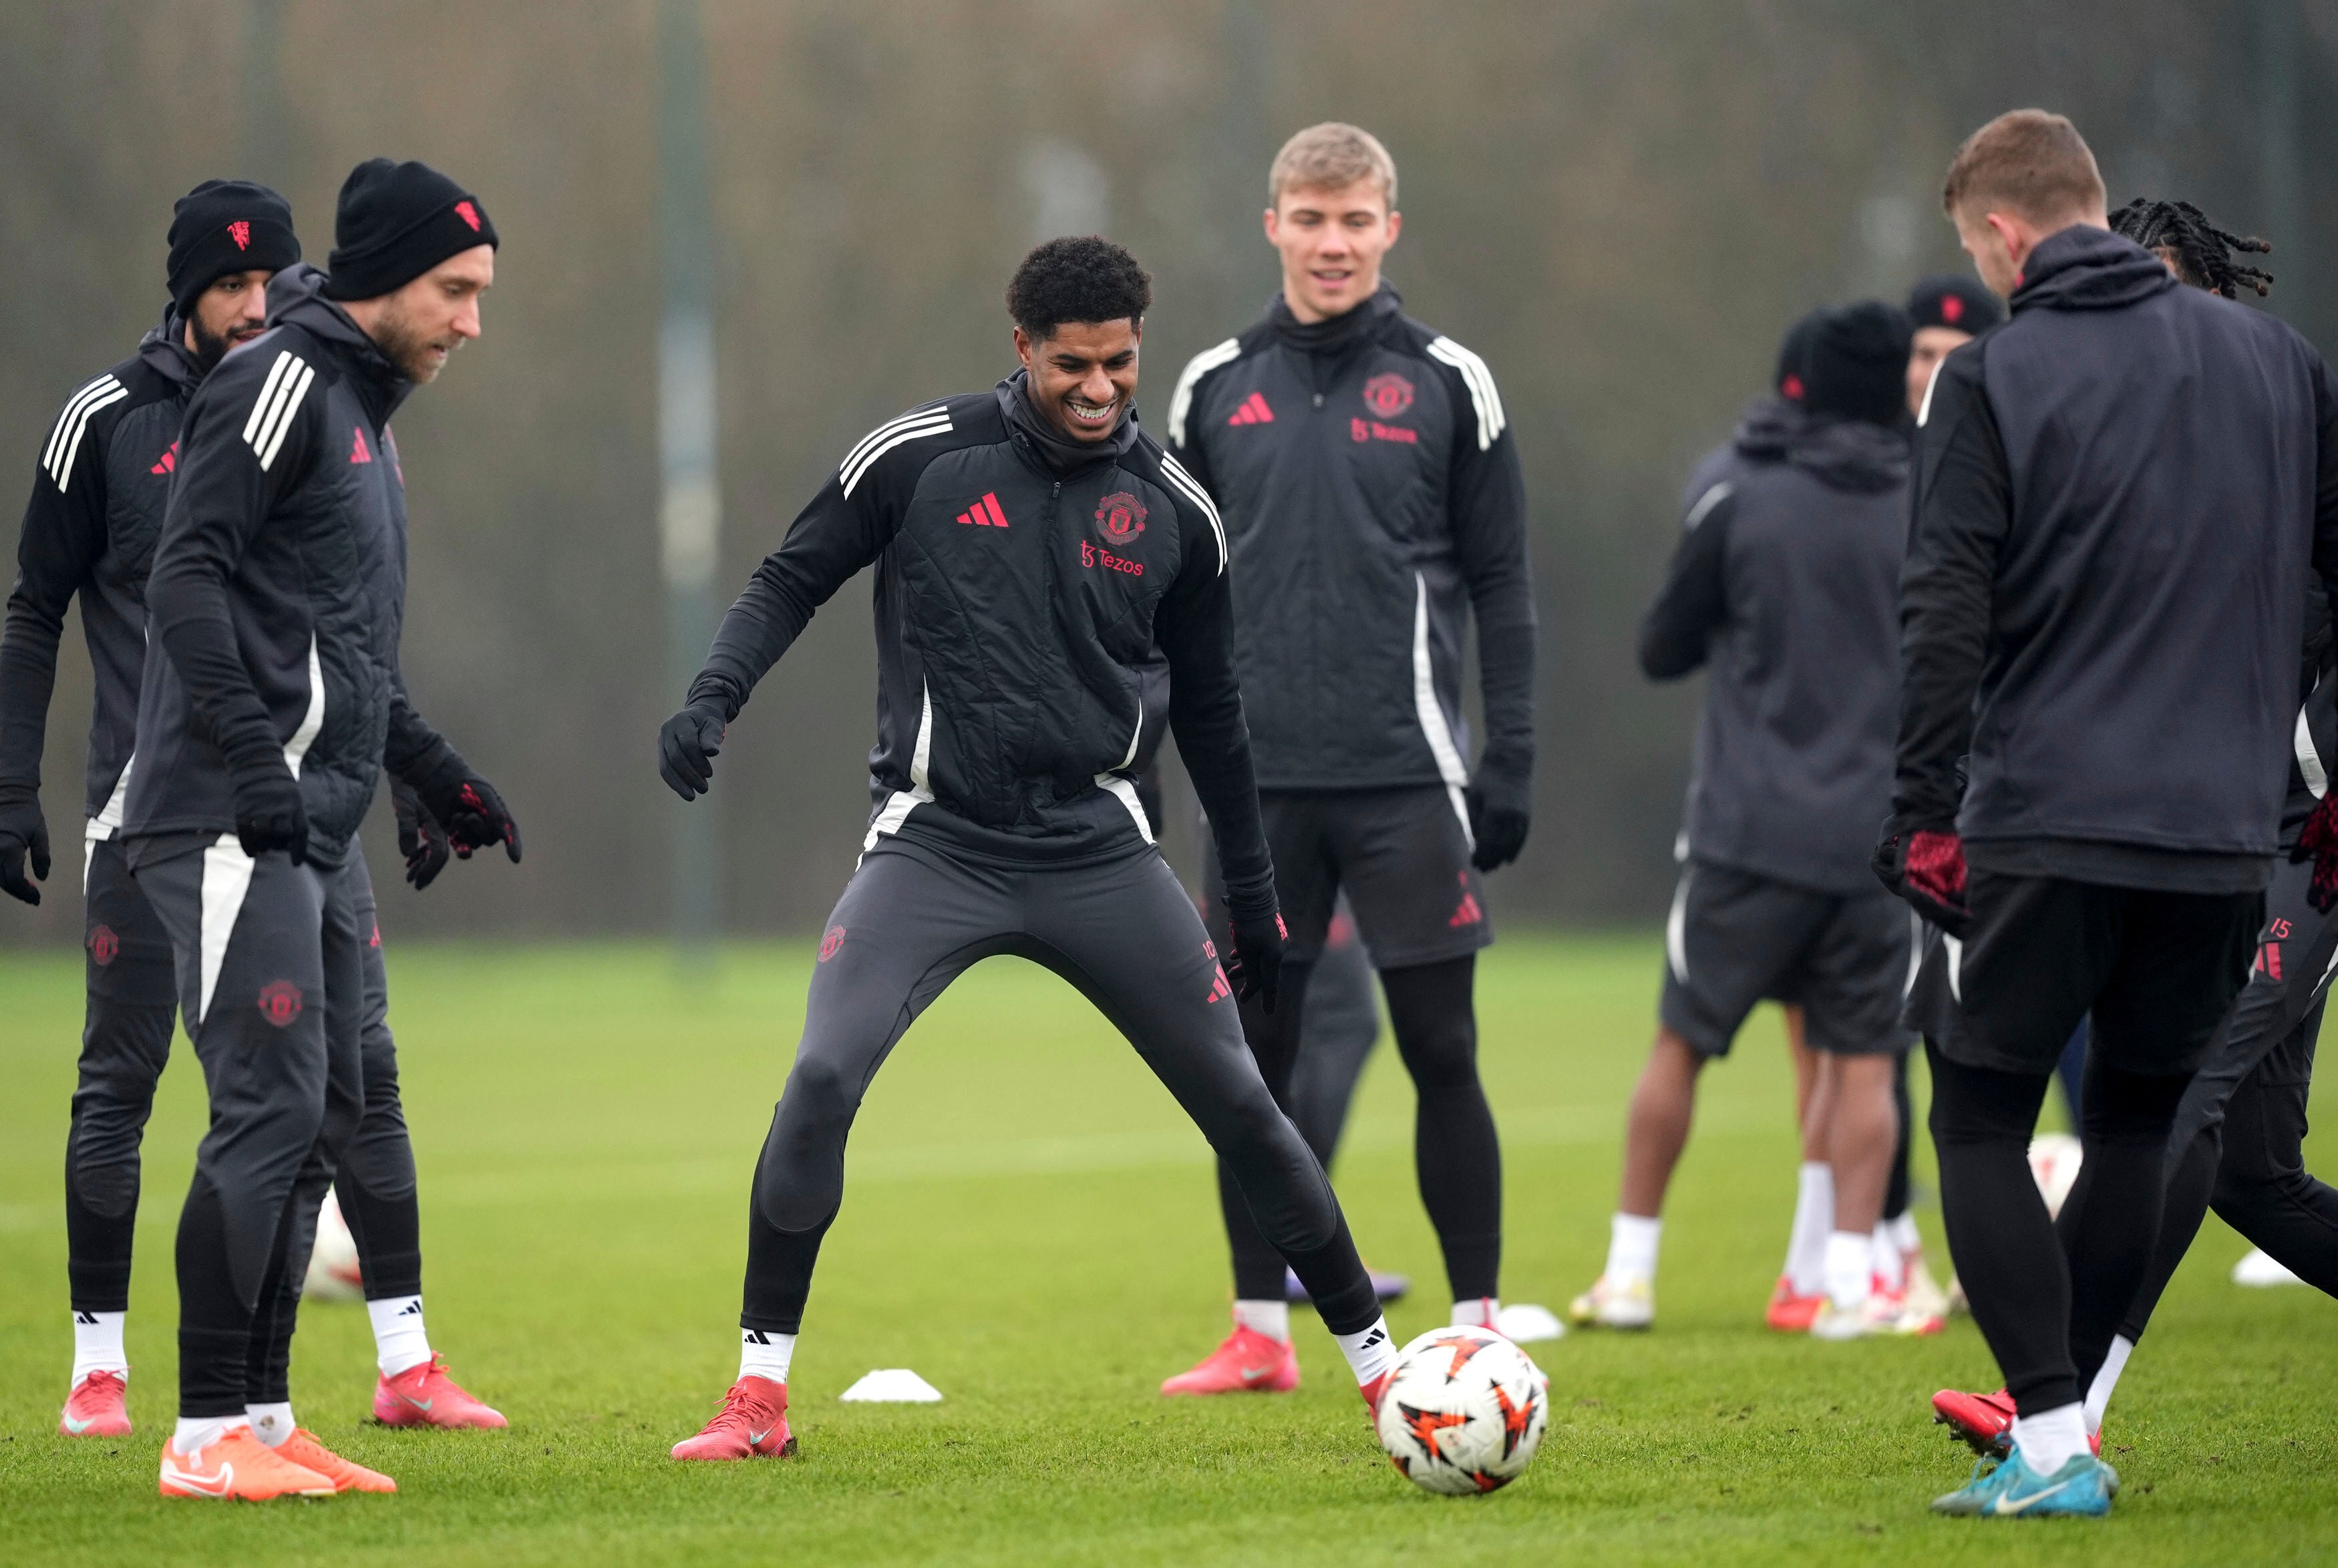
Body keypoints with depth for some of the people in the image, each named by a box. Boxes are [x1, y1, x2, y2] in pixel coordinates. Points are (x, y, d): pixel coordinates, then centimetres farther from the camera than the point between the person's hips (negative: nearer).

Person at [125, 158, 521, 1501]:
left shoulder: (366, 409, 21)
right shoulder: (281, 382, -9)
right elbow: (190, 579, -17)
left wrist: (434, 771, 22)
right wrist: (253, 764, -24)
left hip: (317, 830, 10)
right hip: (234, 828, -10)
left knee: (327, 1114, 9)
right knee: (272, 1109, -12)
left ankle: (264, 1420, 14)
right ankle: (209, 1436, -8)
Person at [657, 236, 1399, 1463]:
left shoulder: (1173, 508, 4)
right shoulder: (920, 460, -3)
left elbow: (1208, 709, 15)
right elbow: (791, 580, 5)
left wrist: (1254, 900, 19)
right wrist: (713, 698, -14)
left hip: (1097, 853, 2)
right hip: (935, 844, -2)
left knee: (1238, 1100, 1)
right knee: (822, 1083, -20)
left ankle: (1377, 1361, 16)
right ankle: (759, 1397, -9)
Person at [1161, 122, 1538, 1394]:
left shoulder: (1446, 384, 2)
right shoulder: (1215, 389, 9)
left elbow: (1501, 587, 3)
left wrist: (1510, 766, -3)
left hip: (1406, 772, -2)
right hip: (1261, 778, 2)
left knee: (1440, 1051, -1)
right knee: (1251, 1055, 4)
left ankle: (1478, 1328, 6)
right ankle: (1258, 1334, 13)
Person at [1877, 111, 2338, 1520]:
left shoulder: (1994, 379, -5)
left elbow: (1947, 617, -10)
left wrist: (1924, 815, -6)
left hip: (2047, 828, -4)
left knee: (1981, 1124, 6)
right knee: (2138, 1124, 16)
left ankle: (2050, 1441, -6)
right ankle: (2061, 1429, 16)